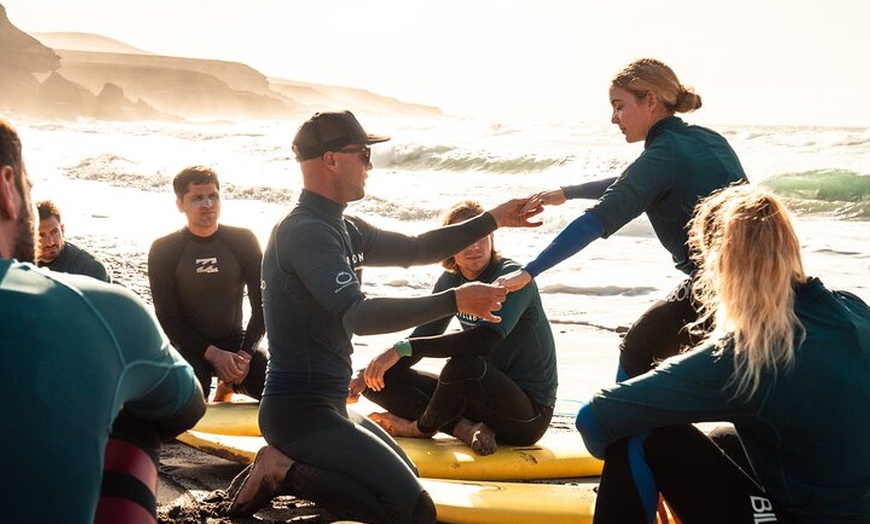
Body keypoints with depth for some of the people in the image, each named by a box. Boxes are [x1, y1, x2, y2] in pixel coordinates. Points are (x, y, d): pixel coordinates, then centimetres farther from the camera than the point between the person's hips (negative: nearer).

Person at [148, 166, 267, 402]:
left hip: (235, 340, 2)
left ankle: (230, 383, 8)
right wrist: (213, 354, -19)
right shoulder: (163, 249, -6)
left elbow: (261, 305, 0)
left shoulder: (243, 241, -1)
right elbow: (166, 318, -8)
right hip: (189, 345, -2)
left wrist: (245, 354, -15)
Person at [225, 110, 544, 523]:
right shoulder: (306, 231, -19)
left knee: (403, 477, 27)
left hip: (324, 404, 10)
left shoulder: (343, 229, 11)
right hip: (301, 409, -10)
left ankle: (284, 466, 14)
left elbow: (415, 250, 21)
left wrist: (492, 220, 16)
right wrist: (453, 300, -27)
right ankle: (286, 472, -8)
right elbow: (358, 316, -29)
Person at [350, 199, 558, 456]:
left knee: (463, 365, -37)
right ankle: (466, 429, -16)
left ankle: (421, 428, -7)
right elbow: (423, 337, 9)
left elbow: (484, 341, -33)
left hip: (530, 413, -7)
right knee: (383, 379, 0)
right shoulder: (451, 282, 5)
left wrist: (403, 348, -35)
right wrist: (366, 376, -7)